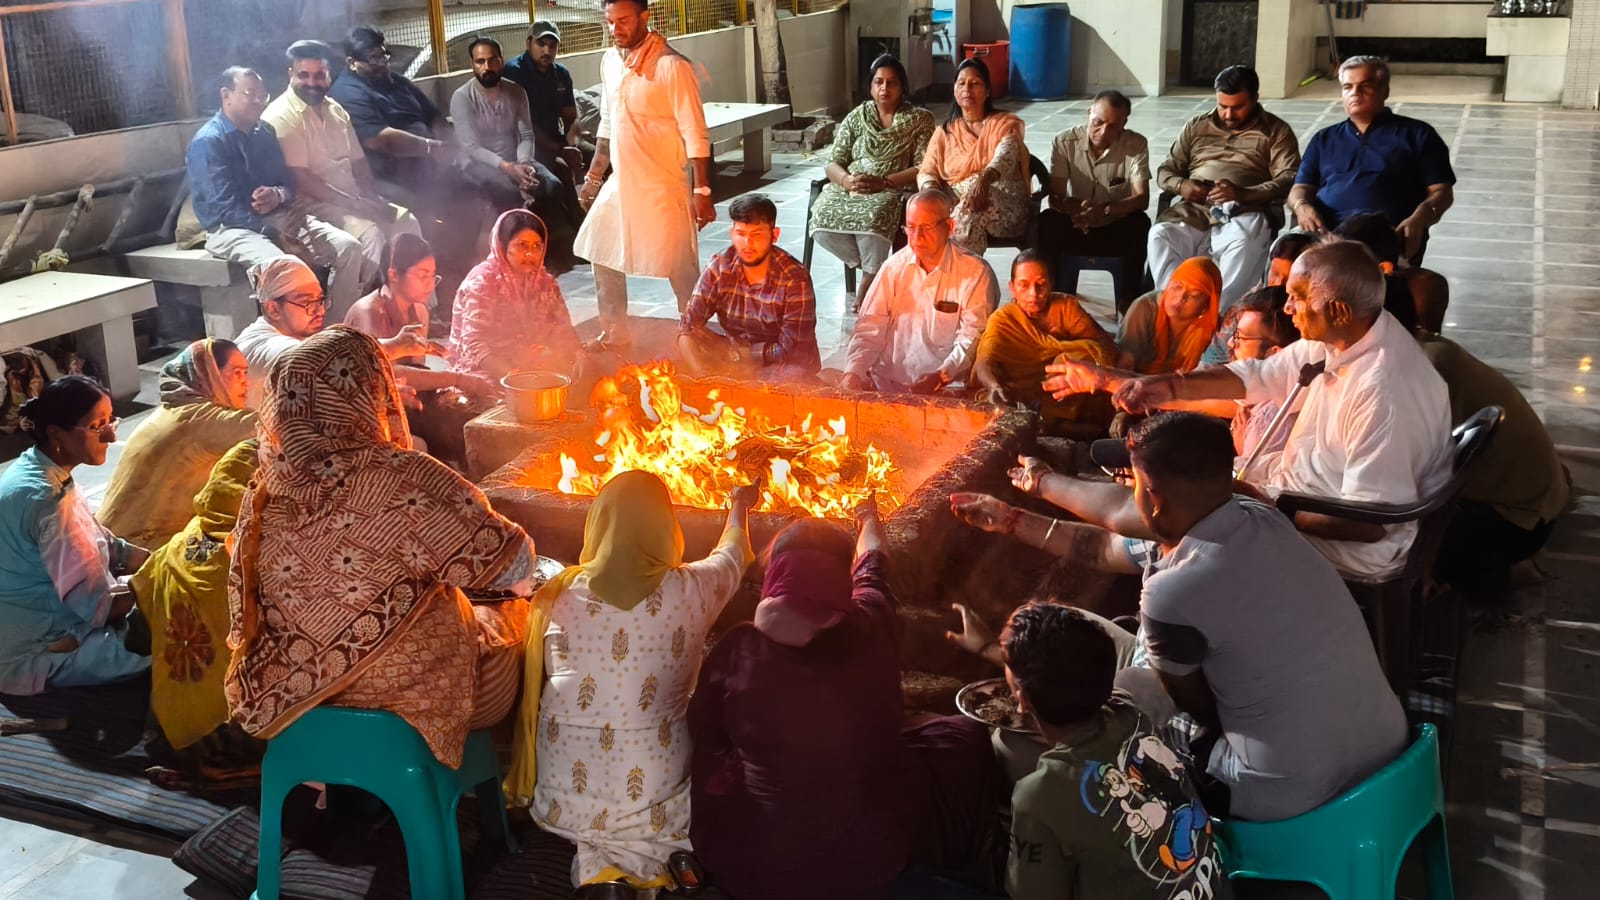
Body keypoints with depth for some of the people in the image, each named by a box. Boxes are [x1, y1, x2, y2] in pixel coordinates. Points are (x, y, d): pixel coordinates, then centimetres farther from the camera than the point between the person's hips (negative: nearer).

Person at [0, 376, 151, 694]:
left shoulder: (36, 467, 2)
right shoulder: (47, 500, -27)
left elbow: (101, 546, 9)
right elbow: (99, 605, -26)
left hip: (40, 620, 10)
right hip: (36, 654, -10)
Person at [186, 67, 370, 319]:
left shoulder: (265, 133, 13)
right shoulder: (207, 142, -10)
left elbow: (288, 183, 16)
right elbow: (225, 207, -17)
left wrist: (278, 195, -10)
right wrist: (275, 233, -22)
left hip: (277, 217, 7)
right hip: (232, 227, -7)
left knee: (348, 247, -12)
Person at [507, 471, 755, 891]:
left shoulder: (561, 594, -9)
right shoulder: (688, 590, -11)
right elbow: (732, 553, 12)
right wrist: (740, 506, 35)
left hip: (563, 802, 2)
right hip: (652, 803, -2)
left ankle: (603, 861, 12)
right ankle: (646, 860, 8)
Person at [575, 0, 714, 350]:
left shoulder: (672, 66, -16)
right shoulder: (609, 61, 6)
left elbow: (695, 134, -17)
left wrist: (702, 191, -20)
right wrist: (594, 176, 17)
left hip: (662, 188, -7)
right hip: (620, 184, 7)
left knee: (681, 271, -1)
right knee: (603, 259, 15)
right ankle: (616, 336, 30)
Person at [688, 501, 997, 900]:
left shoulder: (737, 651, -16)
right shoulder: (871, 631, -14)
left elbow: (701, 735, 0)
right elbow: (871, 568, 10)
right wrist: (869, 519, 31)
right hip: (879, 858, 0)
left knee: (708, 761, 26)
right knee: (965, 735, 22)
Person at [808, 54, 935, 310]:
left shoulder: (920, 119, 5)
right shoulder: (856, 117, 14)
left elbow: (924, 167, -5)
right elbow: (832, 163, 8)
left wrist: (884, 182, -20)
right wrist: (847, 180, -17)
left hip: (894, 191, -3)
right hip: (850, 188, 4)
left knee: (872, 218, -38)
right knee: (823, 219, -29)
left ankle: (869, 279, -11)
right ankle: (878, 269, -5)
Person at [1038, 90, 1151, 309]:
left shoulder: (1136, 145, -8)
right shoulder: (1064, 142, -7)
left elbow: (1142, 199, -16)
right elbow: (1055, 198, -11)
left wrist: (1105, 210, -34)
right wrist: (1075, 209, -35)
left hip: (1118, 229, 0)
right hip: (1074, 227, 0)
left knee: (1140, 224, -31)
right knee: (1047, 221, -30)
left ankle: (1127, 301, -23)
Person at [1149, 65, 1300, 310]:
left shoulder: (1276, 131, 13)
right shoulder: (1196, 127, 24)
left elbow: (1289, 179, -1)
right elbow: (1165, 170, 24)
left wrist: (1243, 194, -20)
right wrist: (1181, 185, -2)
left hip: (1242, 213, -3)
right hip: (1193, 212, 3)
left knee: (1245, 243, -40)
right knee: (1160, 235, -31)